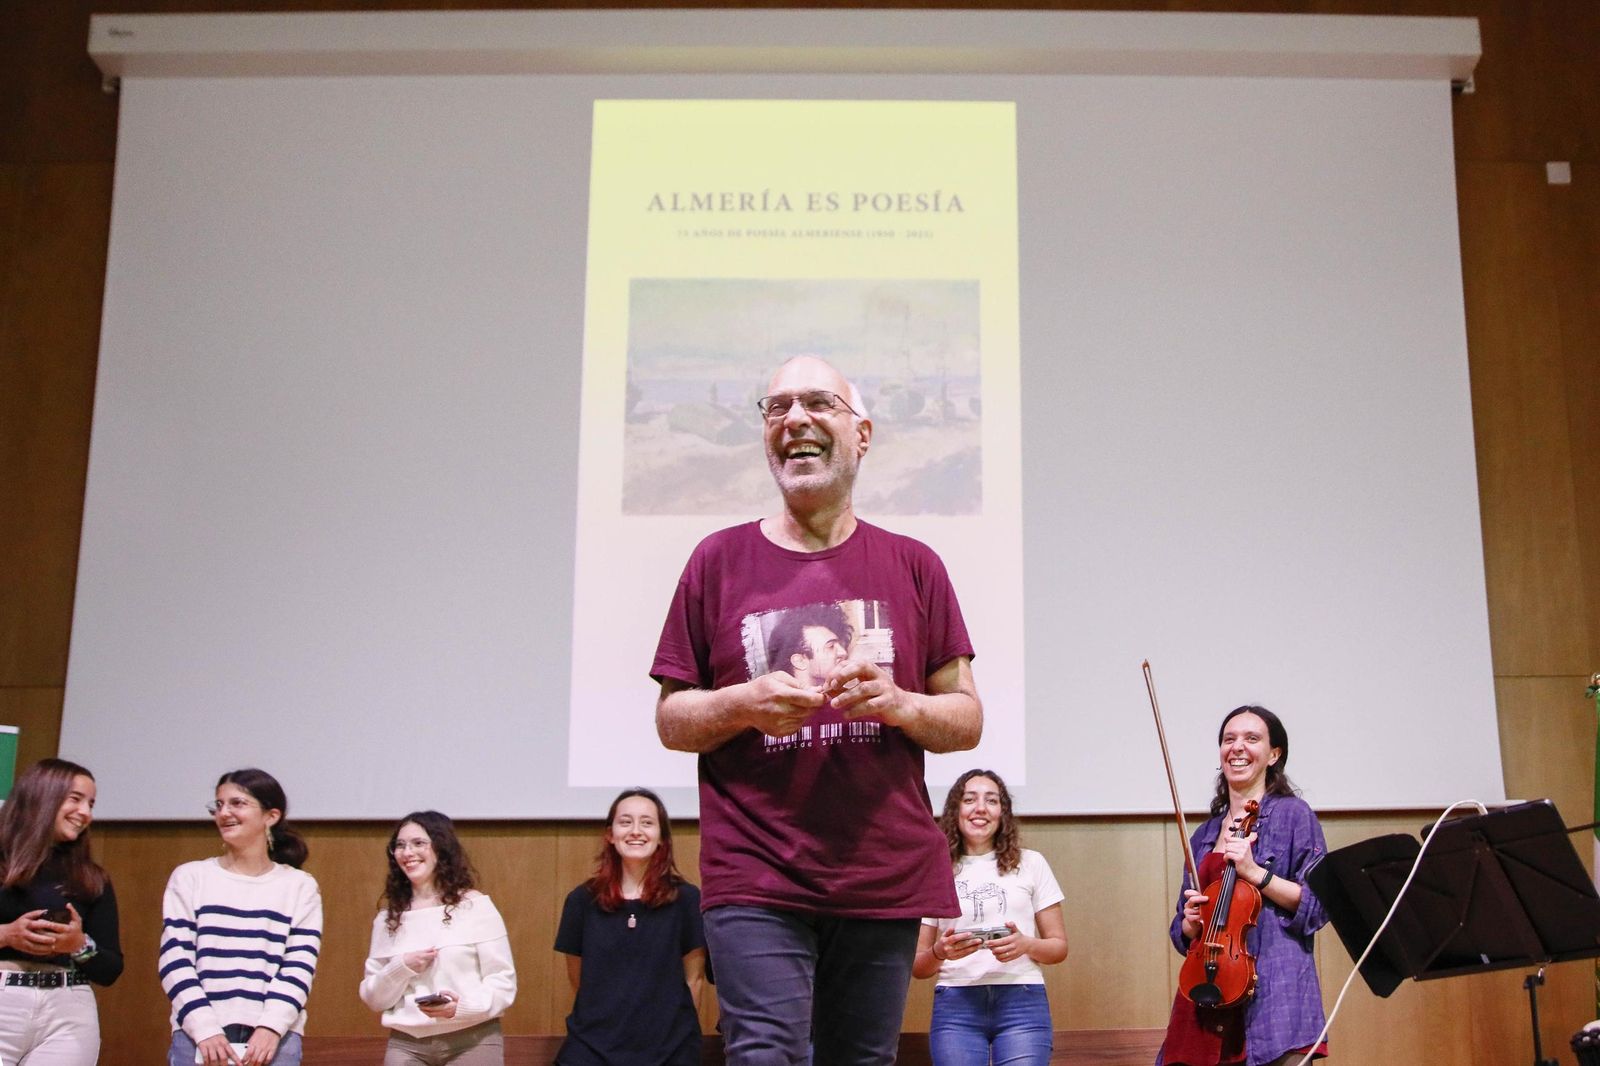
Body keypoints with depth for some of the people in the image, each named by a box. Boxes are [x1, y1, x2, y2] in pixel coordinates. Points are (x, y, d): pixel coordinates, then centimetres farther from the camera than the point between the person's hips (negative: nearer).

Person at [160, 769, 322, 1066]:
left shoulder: (300, 886, 10)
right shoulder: (189, 878, 10)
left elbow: (299, 967, 3)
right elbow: (175, 960, 2)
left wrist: (270, 1028, -12)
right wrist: (205, 1029, -10)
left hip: (274, 1038, 0)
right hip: (198, 1037, 0)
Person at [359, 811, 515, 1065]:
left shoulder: (475, 906, 0)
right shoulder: (388, 918, 10)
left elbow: (503, 982, -2)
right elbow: (373, 998, 10)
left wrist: (463, 1007, -19)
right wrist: (402, 968, -8)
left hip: (472, 1041, -2)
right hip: (406, 1045, 2)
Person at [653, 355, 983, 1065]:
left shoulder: (913, 565, 10)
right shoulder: (720, 560, 7)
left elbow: (968, 720, 10)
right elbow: (670, 720, 8)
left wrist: (897, 702, -11)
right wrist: (744, 704, -12)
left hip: (887, 878, 2)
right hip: (755, 877, -1)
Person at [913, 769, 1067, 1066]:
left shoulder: (1030, 864, 10)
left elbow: (1059, 946, 10)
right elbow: (918, 968, 11)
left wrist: (1026, 945, -11)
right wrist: (940, 952, -11)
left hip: (1022, 1001, 0)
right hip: (956, 1005, 0)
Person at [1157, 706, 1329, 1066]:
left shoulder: (1293, 814, 3)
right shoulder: (1204, 836, 17)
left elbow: (1317, 905, -5)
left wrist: (1255, 872, -15)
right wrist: (1191, 921, -2)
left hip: (1274, 994, -5)